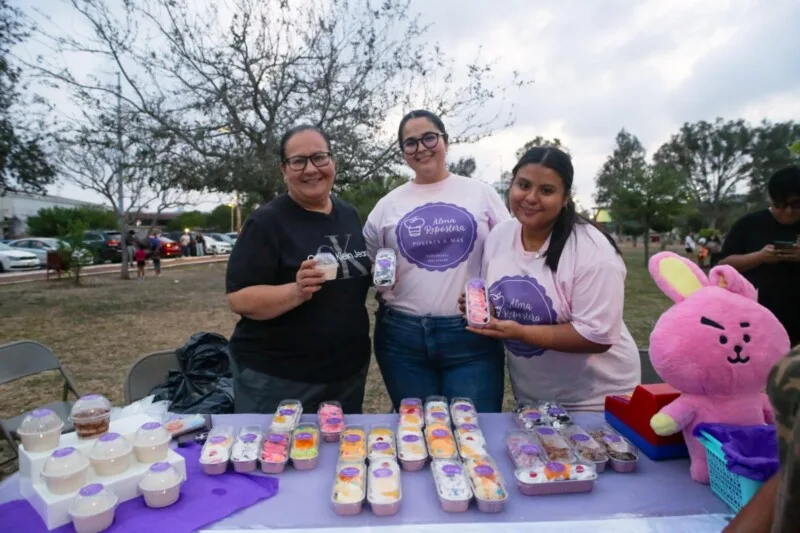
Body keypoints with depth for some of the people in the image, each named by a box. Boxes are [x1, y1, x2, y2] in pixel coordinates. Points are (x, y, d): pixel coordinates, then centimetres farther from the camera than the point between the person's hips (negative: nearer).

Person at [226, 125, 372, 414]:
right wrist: (296, 292, -33)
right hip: (276, 377, -5)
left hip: (348, 371, 6)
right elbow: (239, 299, -18)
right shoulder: (267, 221, -13)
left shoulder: (350, 214, 4)